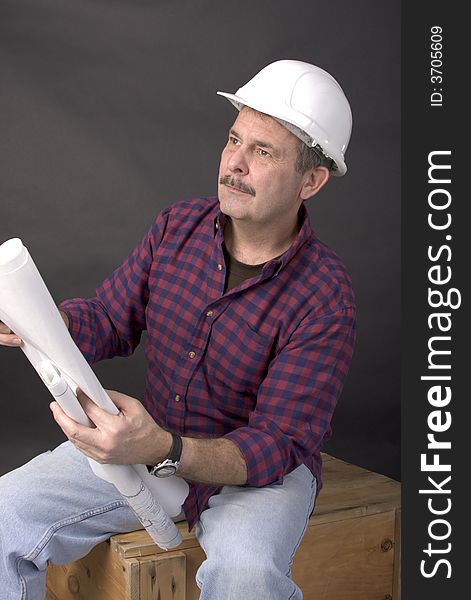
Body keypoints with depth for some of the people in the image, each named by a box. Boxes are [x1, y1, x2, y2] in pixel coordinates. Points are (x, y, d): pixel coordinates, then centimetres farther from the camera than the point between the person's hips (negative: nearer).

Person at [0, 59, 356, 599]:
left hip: (262, 466, -4)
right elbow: (109, 320, 4)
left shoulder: (323, 295, -21)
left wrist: (164, 451, -42)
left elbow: (277, 445, -24)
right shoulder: (178, 226, -4)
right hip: (152, 440, 4)